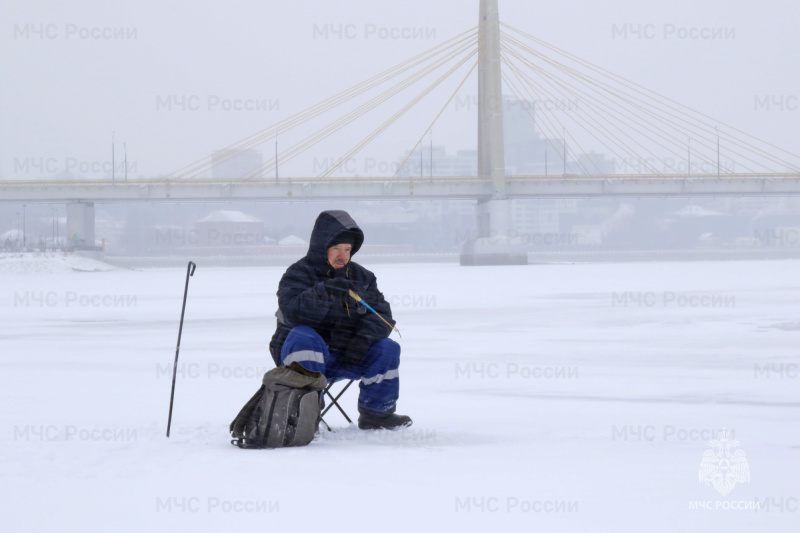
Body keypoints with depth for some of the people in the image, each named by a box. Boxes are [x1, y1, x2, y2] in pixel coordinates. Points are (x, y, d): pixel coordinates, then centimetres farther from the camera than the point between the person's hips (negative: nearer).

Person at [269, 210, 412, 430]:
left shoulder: (362, 277, 10)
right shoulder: (298, 274, -8)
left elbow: (380, 313, 2)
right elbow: (291, 311, -26)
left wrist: (363, 338, -20)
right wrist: (324, 291, -41)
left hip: (347, 357, 5)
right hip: (303, 355, -5)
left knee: (387, 348, -13)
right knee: (303, 337, -36)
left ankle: (375, 413, -2)